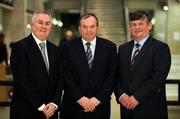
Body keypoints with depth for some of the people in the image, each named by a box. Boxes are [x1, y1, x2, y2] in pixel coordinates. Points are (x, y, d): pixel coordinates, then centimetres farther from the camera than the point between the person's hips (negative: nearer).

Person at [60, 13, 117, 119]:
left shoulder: (110, 47, 3)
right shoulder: (68, 47, 1)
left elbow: (112, 76, -1)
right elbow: (66, 76, -4)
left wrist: (98, 98, -9)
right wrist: (80, 98, -11)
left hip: (100, 106, 1)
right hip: (73, 106, -1)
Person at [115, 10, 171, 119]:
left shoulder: (161, 48, -6)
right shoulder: (123, 49, 12)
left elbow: (158, 78, -15)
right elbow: (117, 76, 9)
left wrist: (137, 98, -16)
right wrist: (121, 95, -8)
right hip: (127, 108, 4)